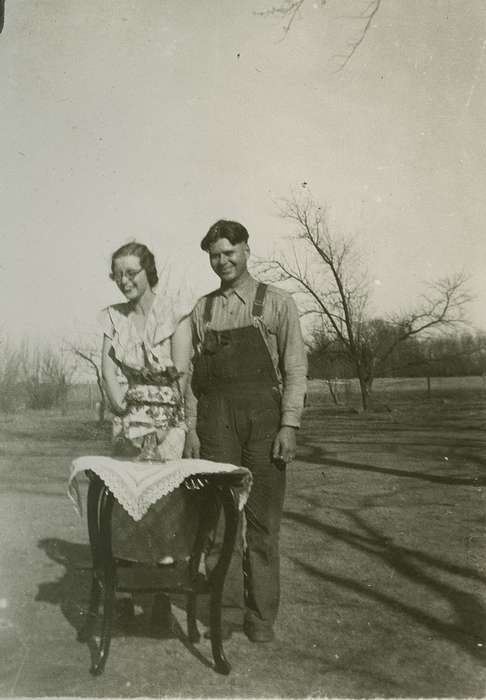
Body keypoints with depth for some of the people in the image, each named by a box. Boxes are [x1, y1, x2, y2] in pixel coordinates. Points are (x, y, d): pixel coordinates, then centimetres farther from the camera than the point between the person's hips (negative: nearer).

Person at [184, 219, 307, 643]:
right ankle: (227, 608, 17)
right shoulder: (202, 310, 12)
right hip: (215, 421, 3)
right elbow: (194, 373, 11)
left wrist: (289, 425, -10)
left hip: (263, 417, -2)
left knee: (263, 520, 2)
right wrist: (191, 429, 5)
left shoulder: (277, 303, 3)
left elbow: (295, 368, -1)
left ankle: (262, 616, 14)